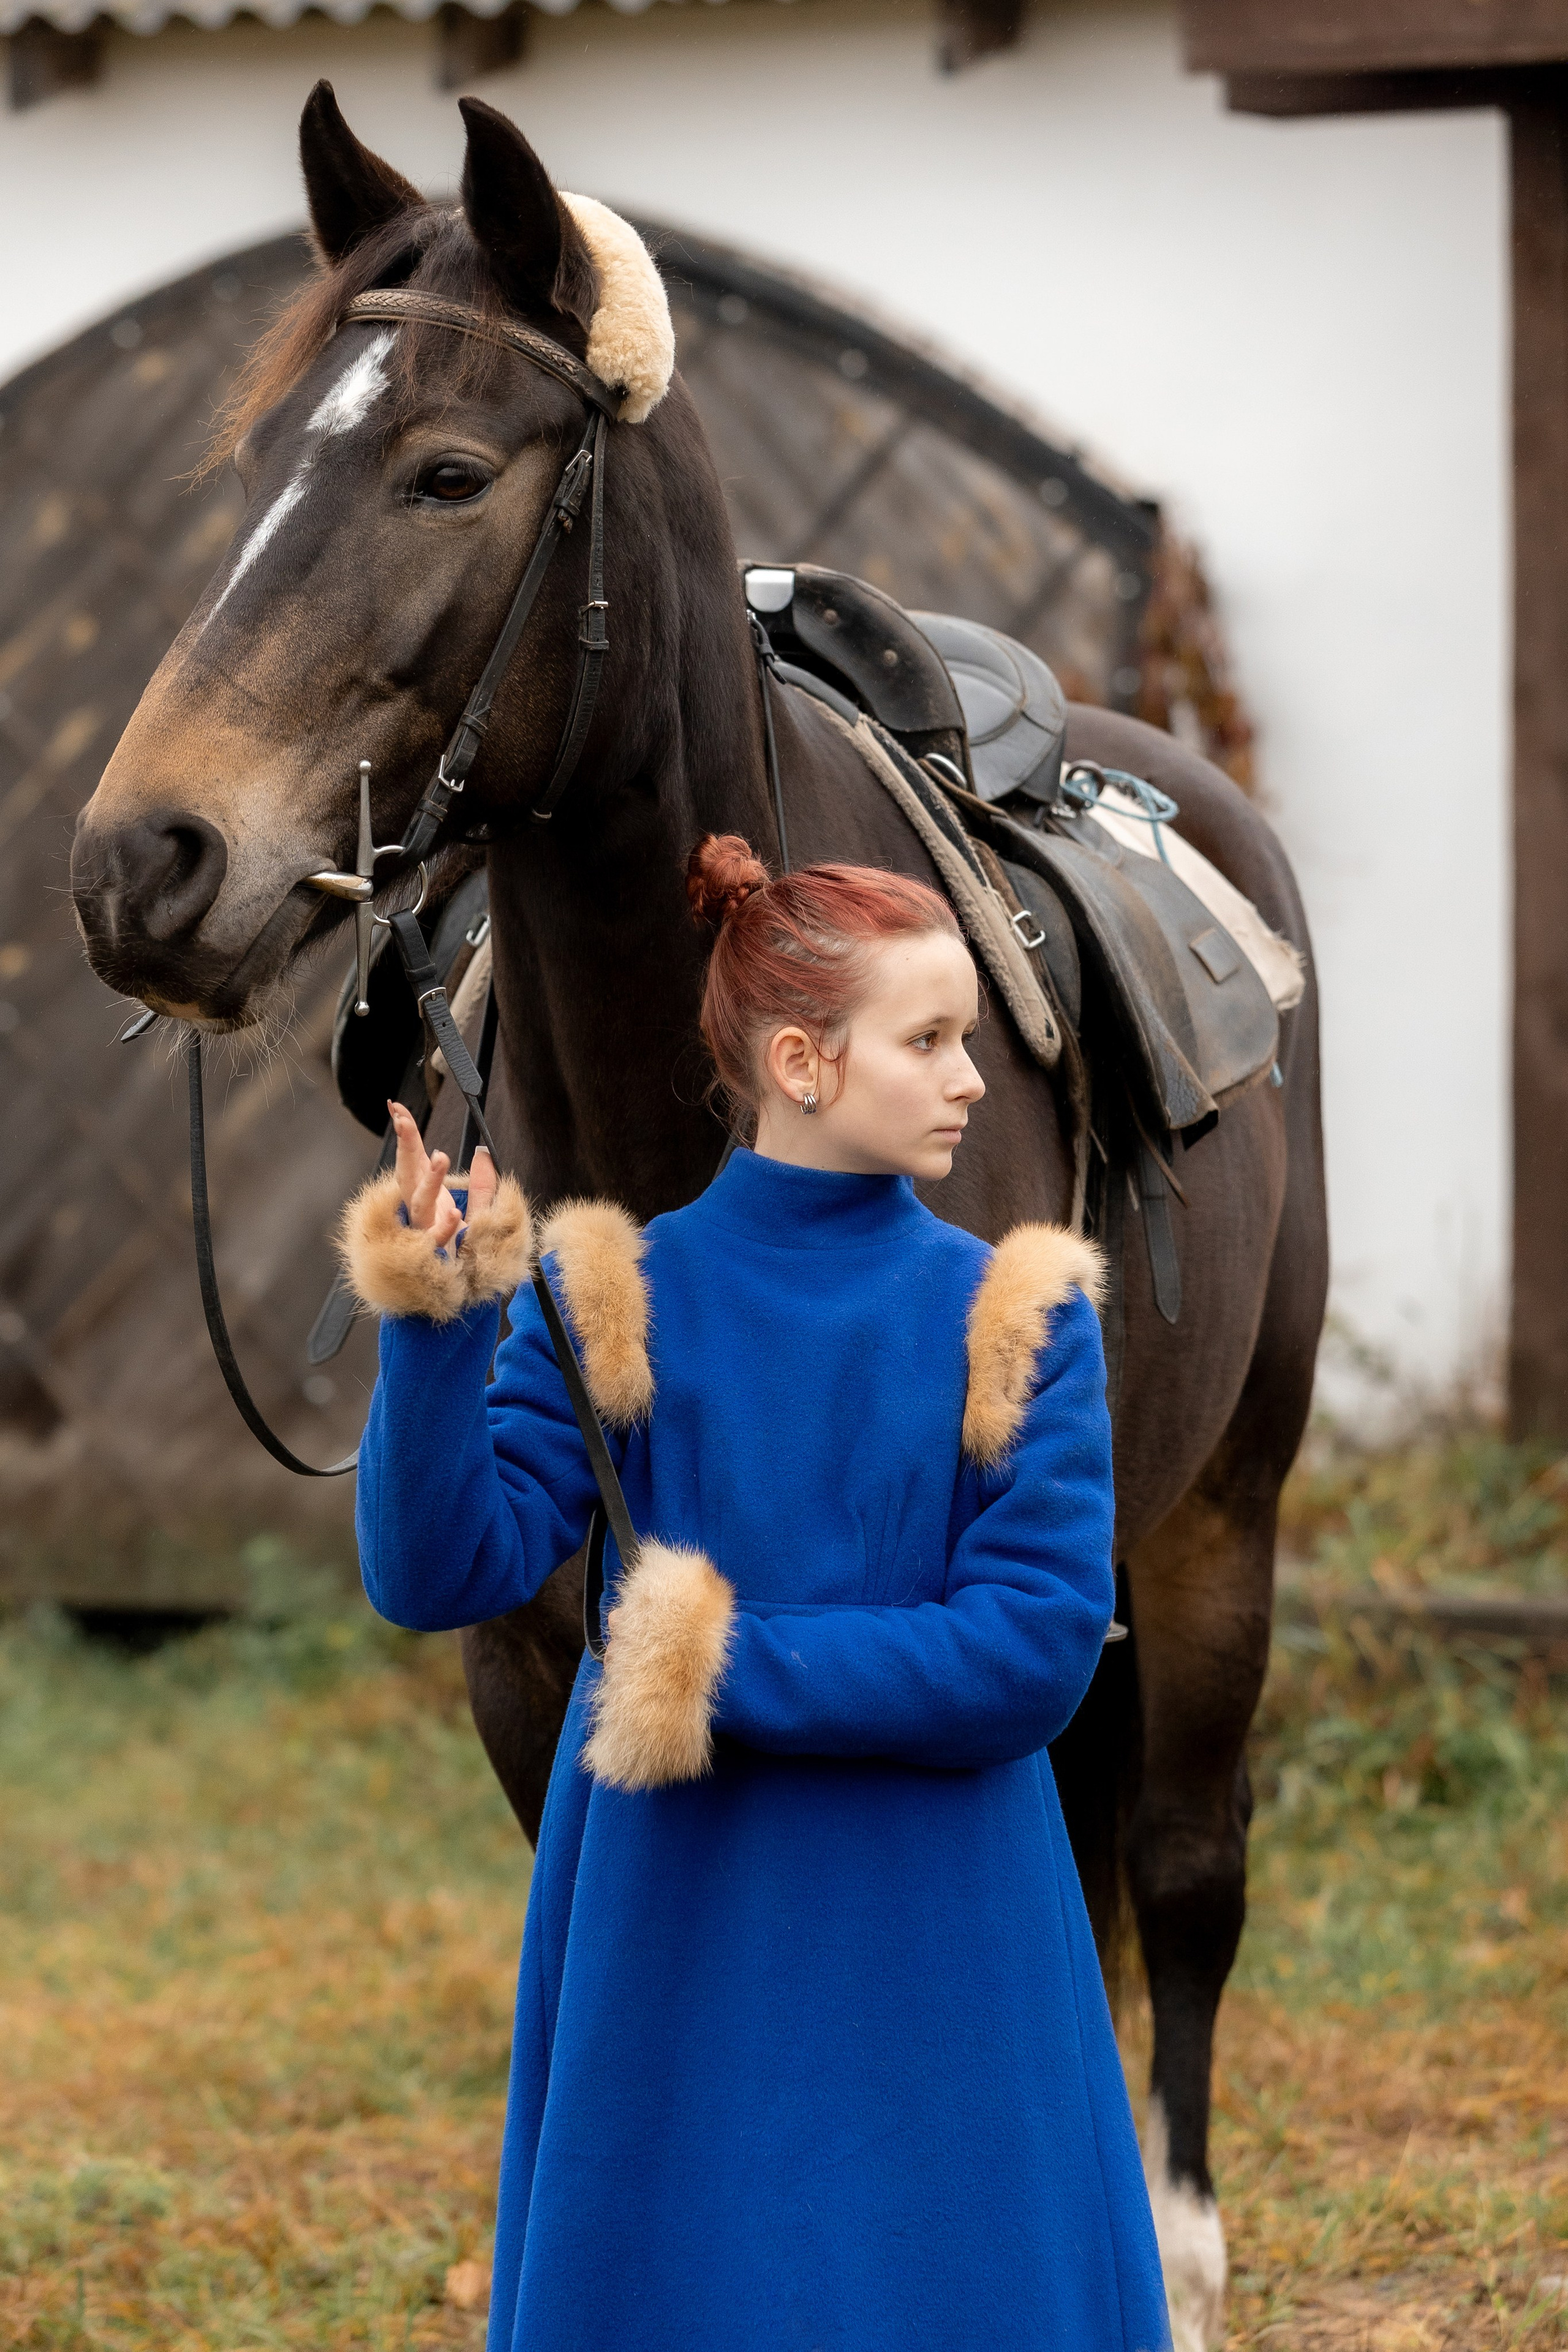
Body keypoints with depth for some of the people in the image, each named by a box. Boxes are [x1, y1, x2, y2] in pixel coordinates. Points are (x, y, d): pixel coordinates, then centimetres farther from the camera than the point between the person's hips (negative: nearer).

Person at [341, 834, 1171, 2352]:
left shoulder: (1015, 1317, -1)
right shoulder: (616, 1299, -1)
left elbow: (1036, 1654, -10)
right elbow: (438, 1573, -9)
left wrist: (729, 1674, -15)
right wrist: (433, 1331, -22)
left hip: (936, 1967, 0)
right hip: (676, 1945, 0)